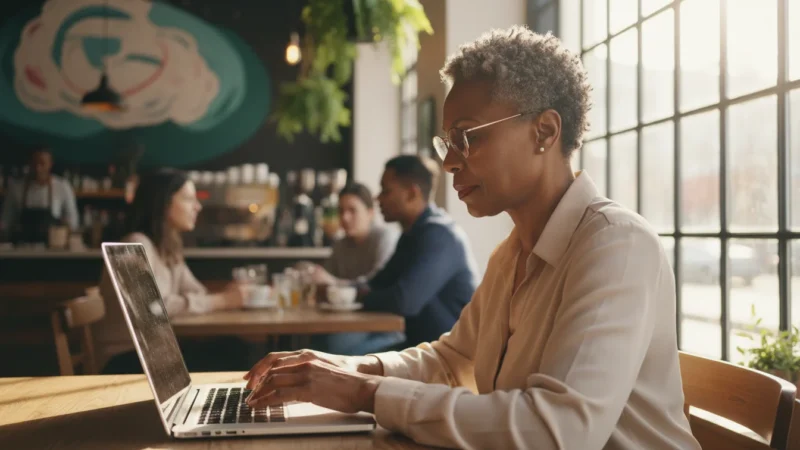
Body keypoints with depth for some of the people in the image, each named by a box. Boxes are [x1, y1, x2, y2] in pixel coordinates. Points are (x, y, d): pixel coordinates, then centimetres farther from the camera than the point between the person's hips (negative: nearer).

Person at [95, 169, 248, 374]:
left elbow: (197, 294, 8)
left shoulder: (170, 249, 12)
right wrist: (222, 300, -20)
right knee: (222, 360, -21)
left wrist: (227, 297, -13)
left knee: (233, 350, -12)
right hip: (125, 359, -8)